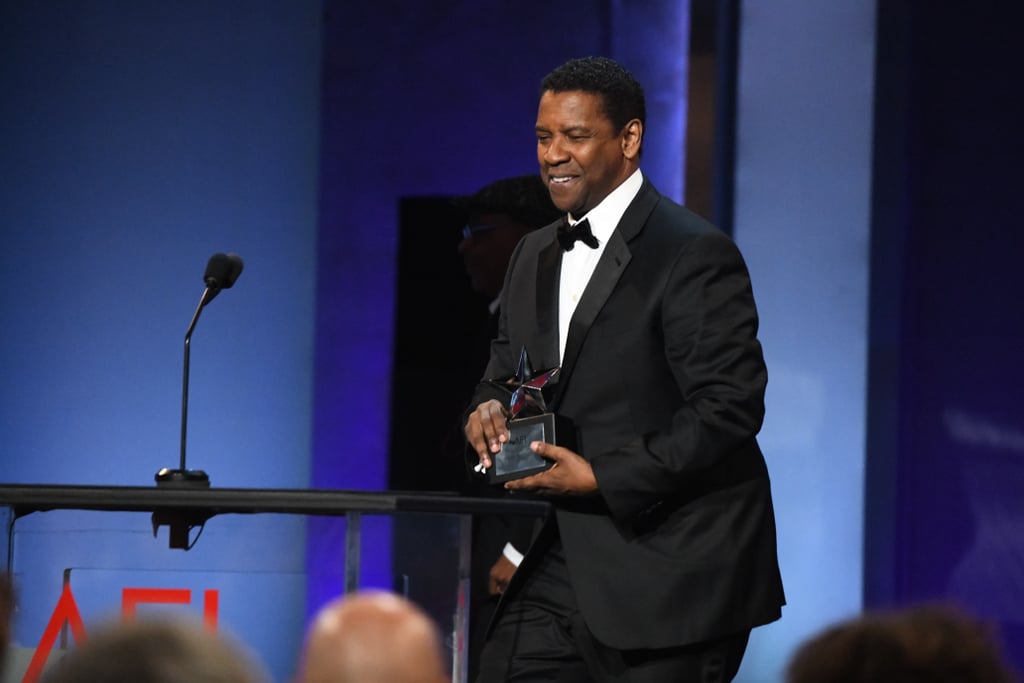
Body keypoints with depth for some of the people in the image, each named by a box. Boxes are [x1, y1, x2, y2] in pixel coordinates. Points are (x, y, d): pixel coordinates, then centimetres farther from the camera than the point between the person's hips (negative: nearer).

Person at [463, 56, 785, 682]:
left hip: (671, 576, -7)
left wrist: (602, 477, -20)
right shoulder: (535, 257, 14)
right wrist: (488, 408, -3)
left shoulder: (694, 254, -12)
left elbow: (730, 409, -18)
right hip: (568, 560, 7)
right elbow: (506, 369, 23)